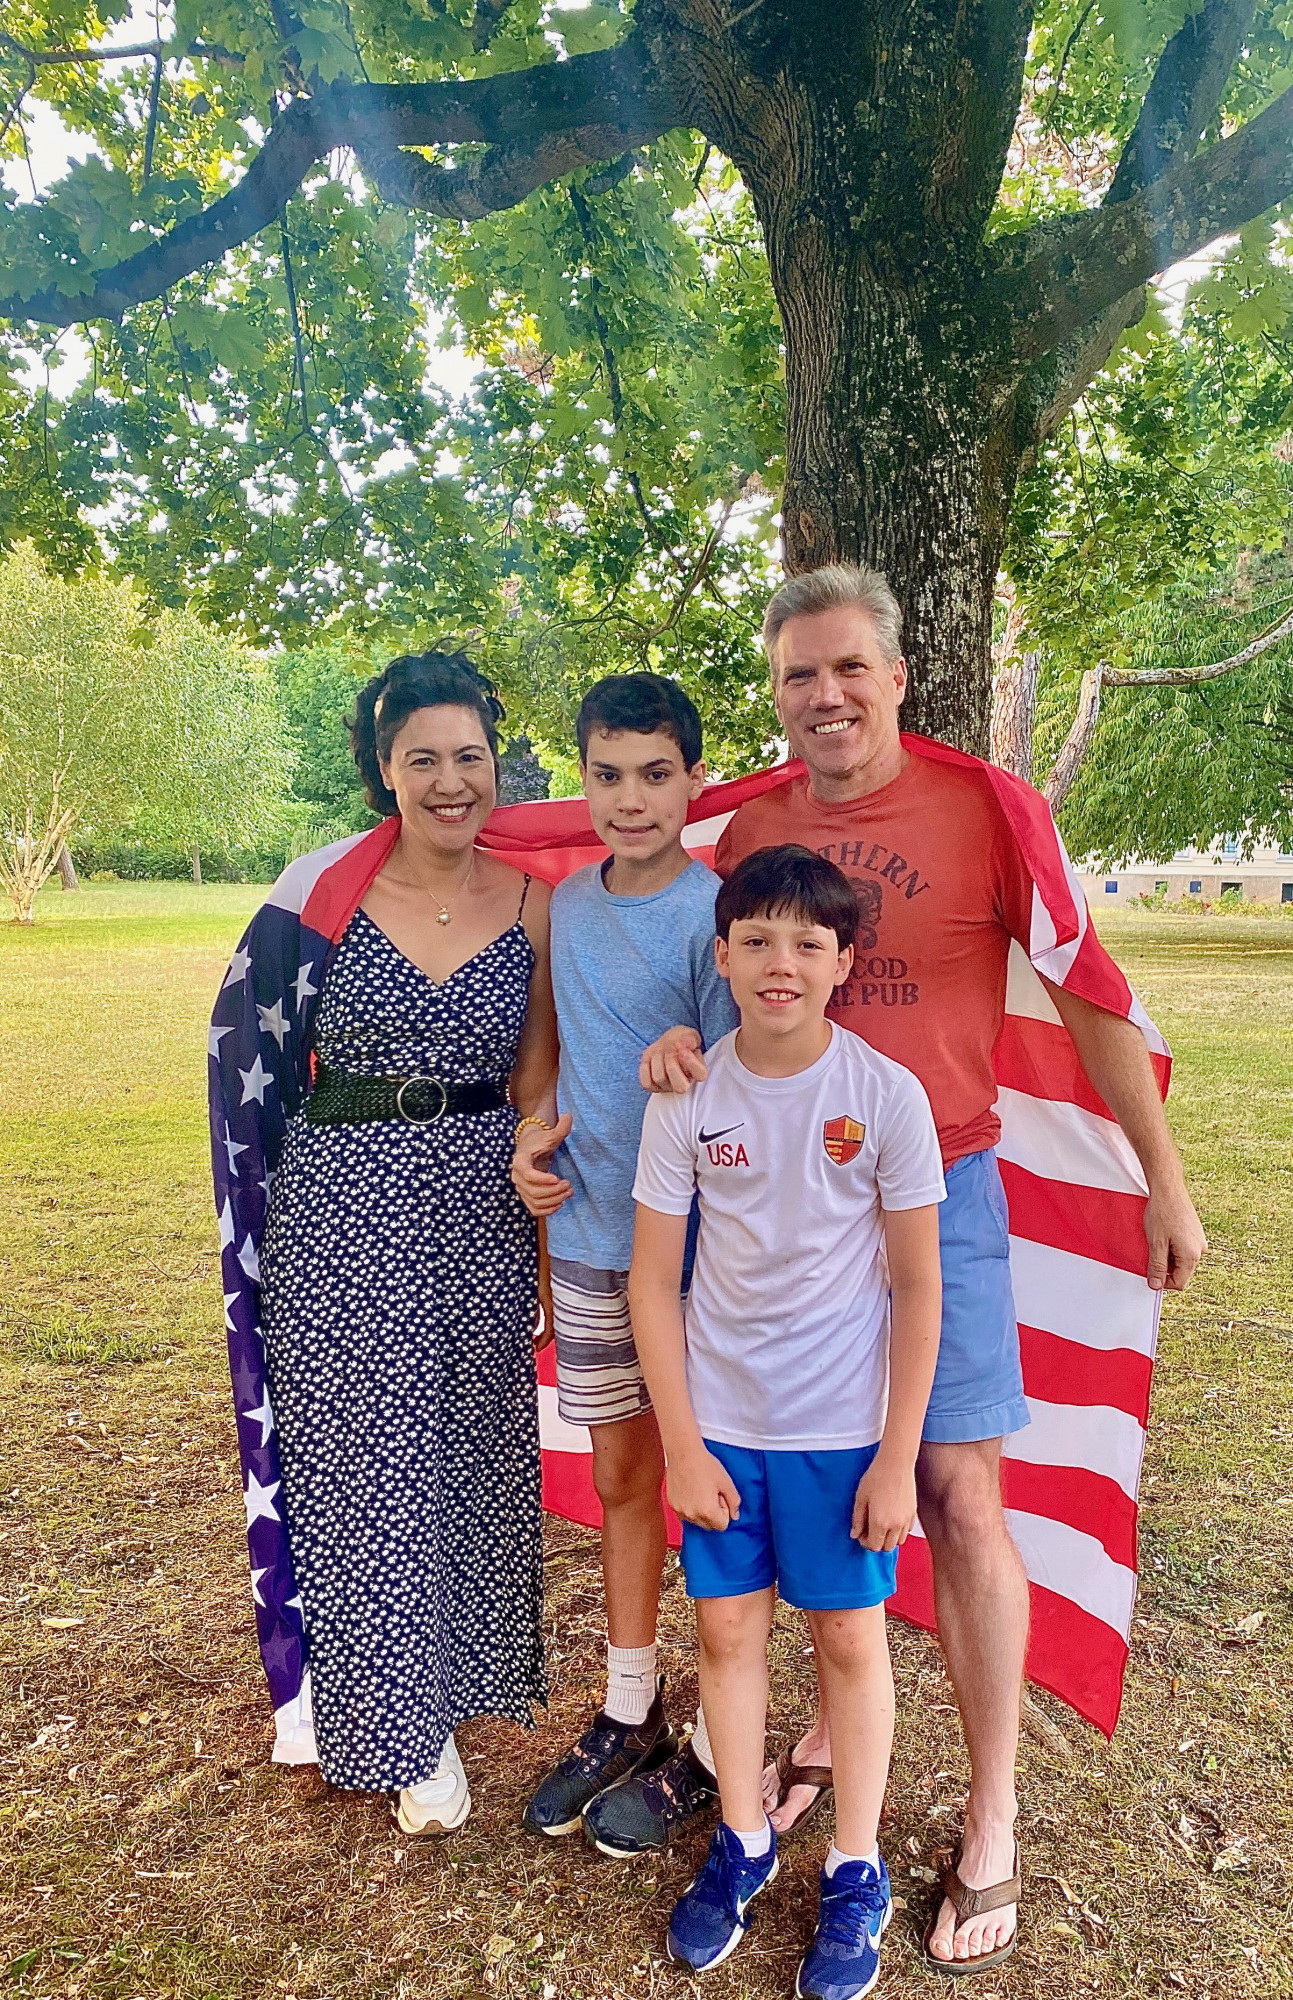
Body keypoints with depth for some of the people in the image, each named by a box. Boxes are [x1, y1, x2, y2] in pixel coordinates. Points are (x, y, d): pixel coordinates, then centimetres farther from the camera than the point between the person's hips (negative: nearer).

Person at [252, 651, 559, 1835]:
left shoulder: (532, 903, 0)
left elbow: (536, 1076, 4)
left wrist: (536, 1152, -13)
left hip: (480, 1206, 2)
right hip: (344, 1203, -1)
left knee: (475, 1452, 14)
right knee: (363, 1456, 8)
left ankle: (458, 1678, 40)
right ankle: (399, 1719, 30)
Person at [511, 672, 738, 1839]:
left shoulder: (715, 915, -13)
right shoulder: (568, 904, 5)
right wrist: (536, 1134, 1)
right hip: (588, 1238, 5)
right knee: (621, 1480, 17)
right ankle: (629, 1713, 36)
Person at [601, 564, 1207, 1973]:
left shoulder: (983, 804, -7)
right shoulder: (752, 829, 3)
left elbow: (1087, 994, -3)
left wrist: (1165, 1179, -1)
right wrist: (673, 1040, -12)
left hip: (934, 1188, -3)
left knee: (959, 1499, 1)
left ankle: (991, 1831, 21)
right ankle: (831, 1727, 38)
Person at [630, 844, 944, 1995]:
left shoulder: (887, 1096, -13)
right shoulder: (686, 1100, -9)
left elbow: (918, 1287, -7)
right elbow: (654, 1280, -3)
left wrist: (898, 1457, -6)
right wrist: (682, 1446, -4)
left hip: (846, 1426, -2)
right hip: (720, 1420, 2)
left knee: (850, 1638, 13)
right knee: (727, 1627, 15)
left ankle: (856, 1873, 35)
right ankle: (743, 1840, 39)